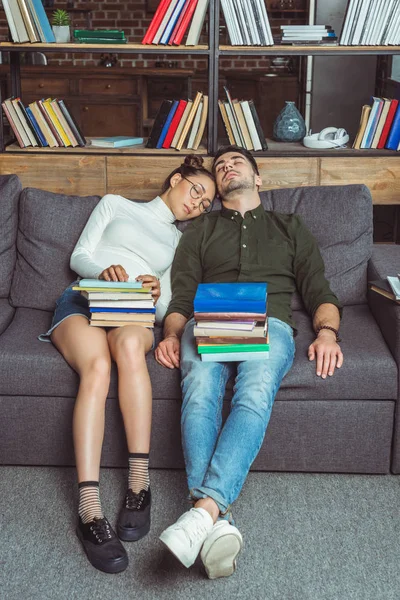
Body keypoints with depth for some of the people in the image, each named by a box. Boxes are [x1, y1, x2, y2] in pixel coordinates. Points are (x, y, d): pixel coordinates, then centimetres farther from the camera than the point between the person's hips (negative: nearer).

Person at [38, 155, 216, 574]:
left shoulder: (179, 240, 28)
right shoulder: (115, 205, 24)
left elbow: (164, 307, 16)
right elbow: (79, 256, 13)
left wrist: (157, 293, -8)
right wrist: (102, 269, -9)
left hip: (135, 314, 1)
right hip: (83, 300, -1)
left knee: (130, 344, -39)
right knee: (97, 366, -36)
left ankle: (139, 484, -36)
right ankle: (89, 511, -43)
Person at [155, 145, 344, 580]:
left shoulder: (290, 228, 31)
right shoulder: (199, 233, 32)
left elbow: (319, 292, 19)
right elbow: (181, 298, 19)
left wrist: (327, 332, -3)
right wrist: (171, 335, -3)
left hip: (269, 324, 0)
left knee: (254, 396, -36)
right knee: (199, 393, -35)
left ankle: (205, 508, -49)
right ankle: (218, 523, -46)